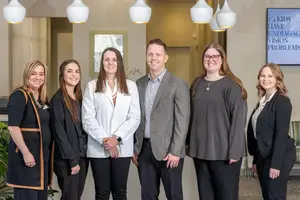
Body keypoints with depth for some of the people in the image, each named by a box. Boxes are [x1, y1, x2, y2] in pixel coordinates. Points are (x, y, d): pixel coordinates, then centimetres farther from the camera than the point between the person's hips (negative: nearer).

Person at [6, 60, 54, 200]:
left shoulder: (43, 99, 13)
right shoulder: (19, 96, -11)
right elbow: (13, 127, -19)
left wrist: (49, 153, 13)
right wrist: (26, 153, -23)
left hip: (43, 155, 8)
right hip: (27, 155, -8)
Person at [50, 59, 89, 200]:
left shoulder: (79, 98, 11)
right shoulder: (57, 100, -11)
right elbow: (59, 132, -15)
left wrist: (81, 156, 6)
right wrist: (72, 160, -17)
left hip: (82, 156, 7)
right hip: (66, 159, -7)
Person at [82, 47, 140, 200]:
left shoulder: (130, 86, 7)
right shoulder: (92, 86, 4)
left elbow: (135, 118, 0)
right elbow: (88, 119, -3)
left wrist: (116, 138, -11)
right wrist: (104, 140, -13)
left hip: (122, 148, 1)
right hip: (98, 148, -1)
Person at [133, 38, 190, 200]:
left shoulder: (178, 84, -6)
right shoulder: (139, 84, 10)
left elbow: (182, 121, -10)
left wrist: (175, 151, -15)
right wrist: (134, 148, 8)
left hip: (168, 150, -4)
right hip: (144, 149, 5)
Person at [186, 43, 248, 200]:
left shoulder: (231, 85, -6)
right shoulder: (197, 84, 10)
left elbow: (238, 118, -11)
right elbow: (192, 115, 12)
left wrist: (234, 151, -15)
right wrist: (190, 144, 6)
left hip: (224, 152, -5)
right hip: (200, 150, 5)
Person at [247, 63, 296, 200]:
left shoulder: (282, 101, -12)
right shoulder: (262, 101, 12)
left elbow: (281, 134, -18)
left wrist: (276, 164, -21)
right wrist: (256, 160, 13)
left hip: (278, 157, -8)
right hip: (263, 156, 8)